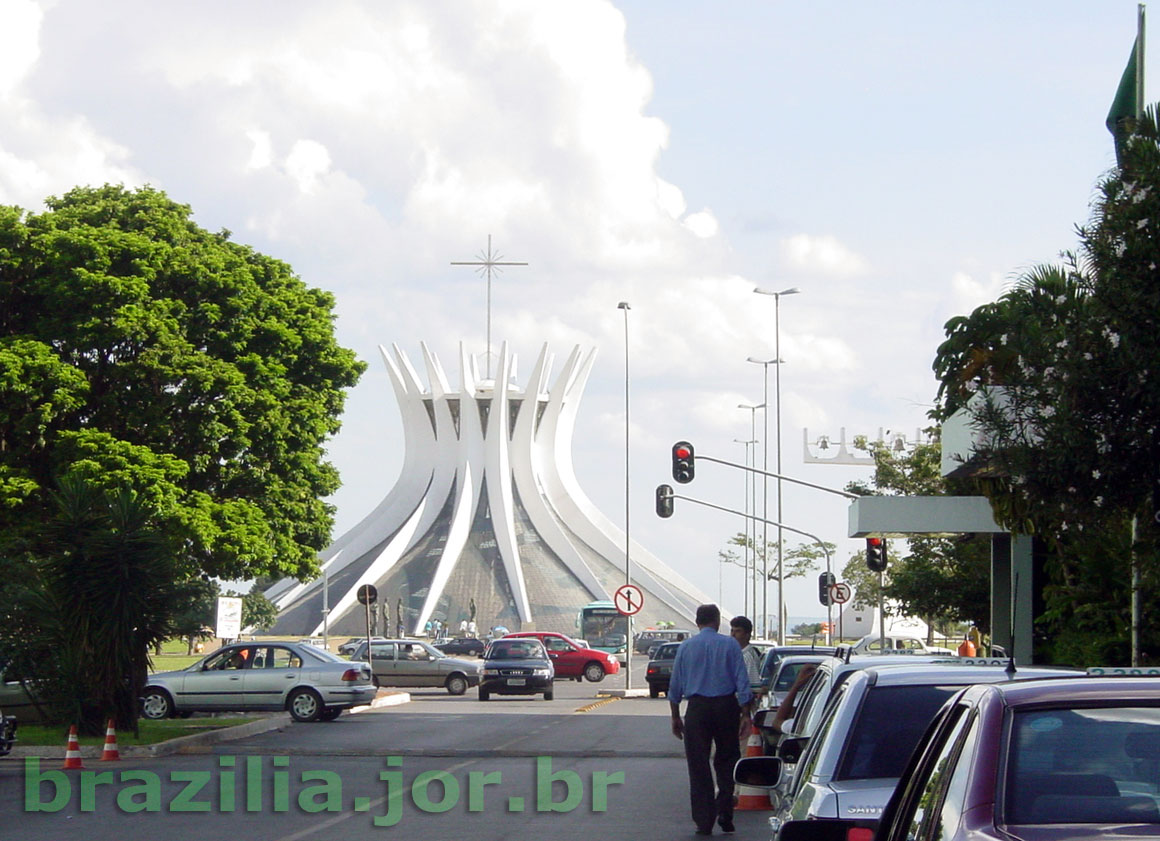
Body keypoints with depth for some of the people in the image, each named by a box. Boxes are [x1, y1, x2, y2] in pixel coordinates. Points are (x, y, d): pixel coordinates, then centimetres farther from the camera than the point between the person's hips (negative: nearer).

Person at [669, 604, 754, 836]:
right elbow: (742, 682, -4)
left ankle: (704, 821, 3)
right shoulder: (730, 645, -1)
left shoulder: (686, 647, 4)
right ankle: (724, 812, 3)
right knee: (726, 761, 12)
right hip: (725, 706, -1)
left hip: (697, 709, 1)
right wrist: (746, 714, 1)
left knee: (698, 765, 4)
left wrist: (675, 717, 16)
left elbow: (675, 686, 9)